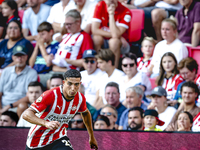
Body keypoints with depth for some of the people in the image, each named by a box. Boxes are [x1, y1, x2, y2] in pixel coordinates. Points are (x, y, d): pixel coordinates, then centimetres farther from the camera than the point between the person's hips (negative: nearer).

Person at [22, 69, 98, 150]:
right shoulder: (51, 95, -25)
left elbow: (85, 113, 16)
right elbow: (26, 114, -33)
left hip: (58, 139, 2)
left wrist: (92, 137, 23)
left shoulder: (80, 98, -9)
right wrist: (46, 123, -49)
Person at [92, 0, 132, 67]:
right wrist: (114, 35, -21)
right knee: (96, 38, -28)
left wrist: (111, 14, -28)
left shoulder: (126, 12, -17)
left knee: (114, 41, -33)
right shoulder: (100, 6, -9)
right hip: (103, 42, 2)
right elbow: (94, 30, -17)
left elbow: (115, 34, -28)